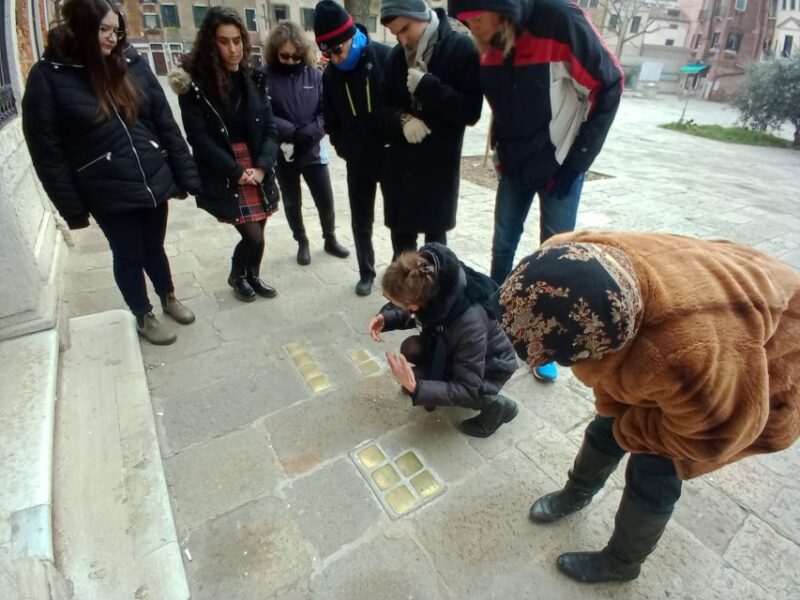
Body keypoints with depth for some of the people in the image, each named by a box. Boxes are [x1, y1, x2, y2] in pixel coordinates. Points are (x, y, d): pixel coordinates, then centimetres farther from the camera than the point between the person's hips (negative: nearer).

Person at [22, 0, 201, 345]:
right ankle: (143, 317, 32)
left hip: (154, 182, 3)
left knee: (154, 247, 18)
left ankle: (169, 298, 43)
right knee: (128, 256, 11)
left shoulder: (132, 64, 3)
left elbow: (165, 123, 3)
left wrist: (186, 176, 0)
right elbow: (46, 151, -7)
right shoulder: (48, 76, -6)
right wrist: (72, 208, -9)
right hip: (108, 194, -2)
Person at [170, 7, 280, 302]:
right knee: (253, 236, -6)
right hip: (223, 176, -4)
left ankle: (253, 277, 35)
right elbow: (199, 138, -10)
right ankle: (236, 277, 24)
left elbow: (270, 129, 2)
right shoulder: (194, 82, -7)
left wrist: (261, 167, -12)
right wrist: (236, 171, -15)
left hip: (257, 170, 4)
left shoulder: (253, 78, 6)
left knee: (257, 233, 9)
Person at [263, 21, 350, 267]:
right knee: (292, 202, 12)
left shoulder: (314, 75, -2)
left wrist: (309, 132, -21)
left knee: (325, 200, 8)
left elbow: (327, 112, -5)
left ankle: (330, 239, 31)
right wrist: (291, 132, -24)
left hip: (312, 151, 1)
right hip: (283, 154, -1)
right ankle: (302, 243, 32)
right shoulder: (265, 77, -8)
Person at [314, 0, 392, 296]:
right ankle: (366, 273, 27)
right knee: (361, 222, 9)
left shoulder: (386, 57, -12)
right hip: (358, 162, 3)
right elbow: (331, 121, 12)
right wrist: (344, 149, 7)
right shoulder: (330, 74, -1)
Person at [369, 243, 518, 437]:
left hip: (491, 366, -6)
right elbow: (413, 314, -1)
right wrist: (386, 318, -21)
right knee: (410, 348, -17)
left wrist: (416, 388, -40)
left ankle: (495, 405, 0)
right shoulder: (427, 281, -25)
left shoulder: (469, 323, -42)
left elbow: (467, 389, -30)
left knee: (419, 386, -19)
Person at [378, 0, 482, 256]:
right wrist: (403, 120, -12)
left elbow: (470, 111, -13)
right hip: (399, 162, 4)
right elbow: (384, 106, 10)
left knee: (435, 236, 7)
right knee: (401, 235, 11)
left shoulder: (461, 48, -6)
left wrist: (426, 86, -20)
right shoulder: (397, 55, 8)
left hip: (439, 164, -4)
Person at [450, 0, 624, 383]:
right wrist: (501, 151, 4)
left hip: (560, 164, -4)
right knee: (503, 246, 10)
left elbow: (609, 86, -13)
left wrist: (576, 161, -14)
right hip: (513, 164, 5)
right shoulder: (488, 41, -5)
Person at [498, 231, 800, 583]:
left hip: (743, 375, -5)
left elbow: (713, 435, -25)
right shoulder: (576, 270, -32)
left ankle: (620, 563, 27)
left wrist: (625, 427, -12)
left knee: (653, 469, -1)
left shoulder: (689, 357, -47)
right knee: (608, 424, 14)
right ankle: (577, 492, 43)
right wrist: (612, 405, -13)